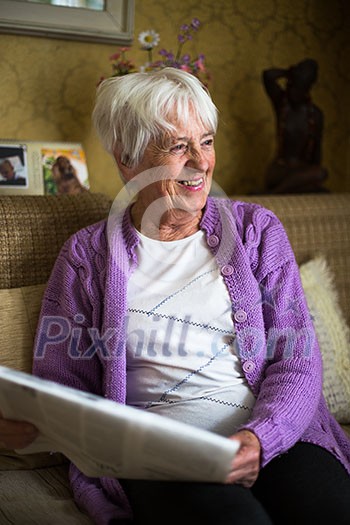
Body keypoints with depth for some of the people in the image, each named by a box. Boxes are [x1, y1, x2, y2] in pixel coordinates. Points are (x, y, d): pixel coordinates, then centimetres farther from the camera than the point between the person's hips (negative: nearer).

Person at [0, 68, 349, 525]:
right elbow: (63, 386, 9)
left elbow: (297, 360, 4)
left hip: (277, 439, 3)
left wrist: (260, 438, -16)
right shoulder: (87, 256, 9)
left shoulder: (257, 230, 12)